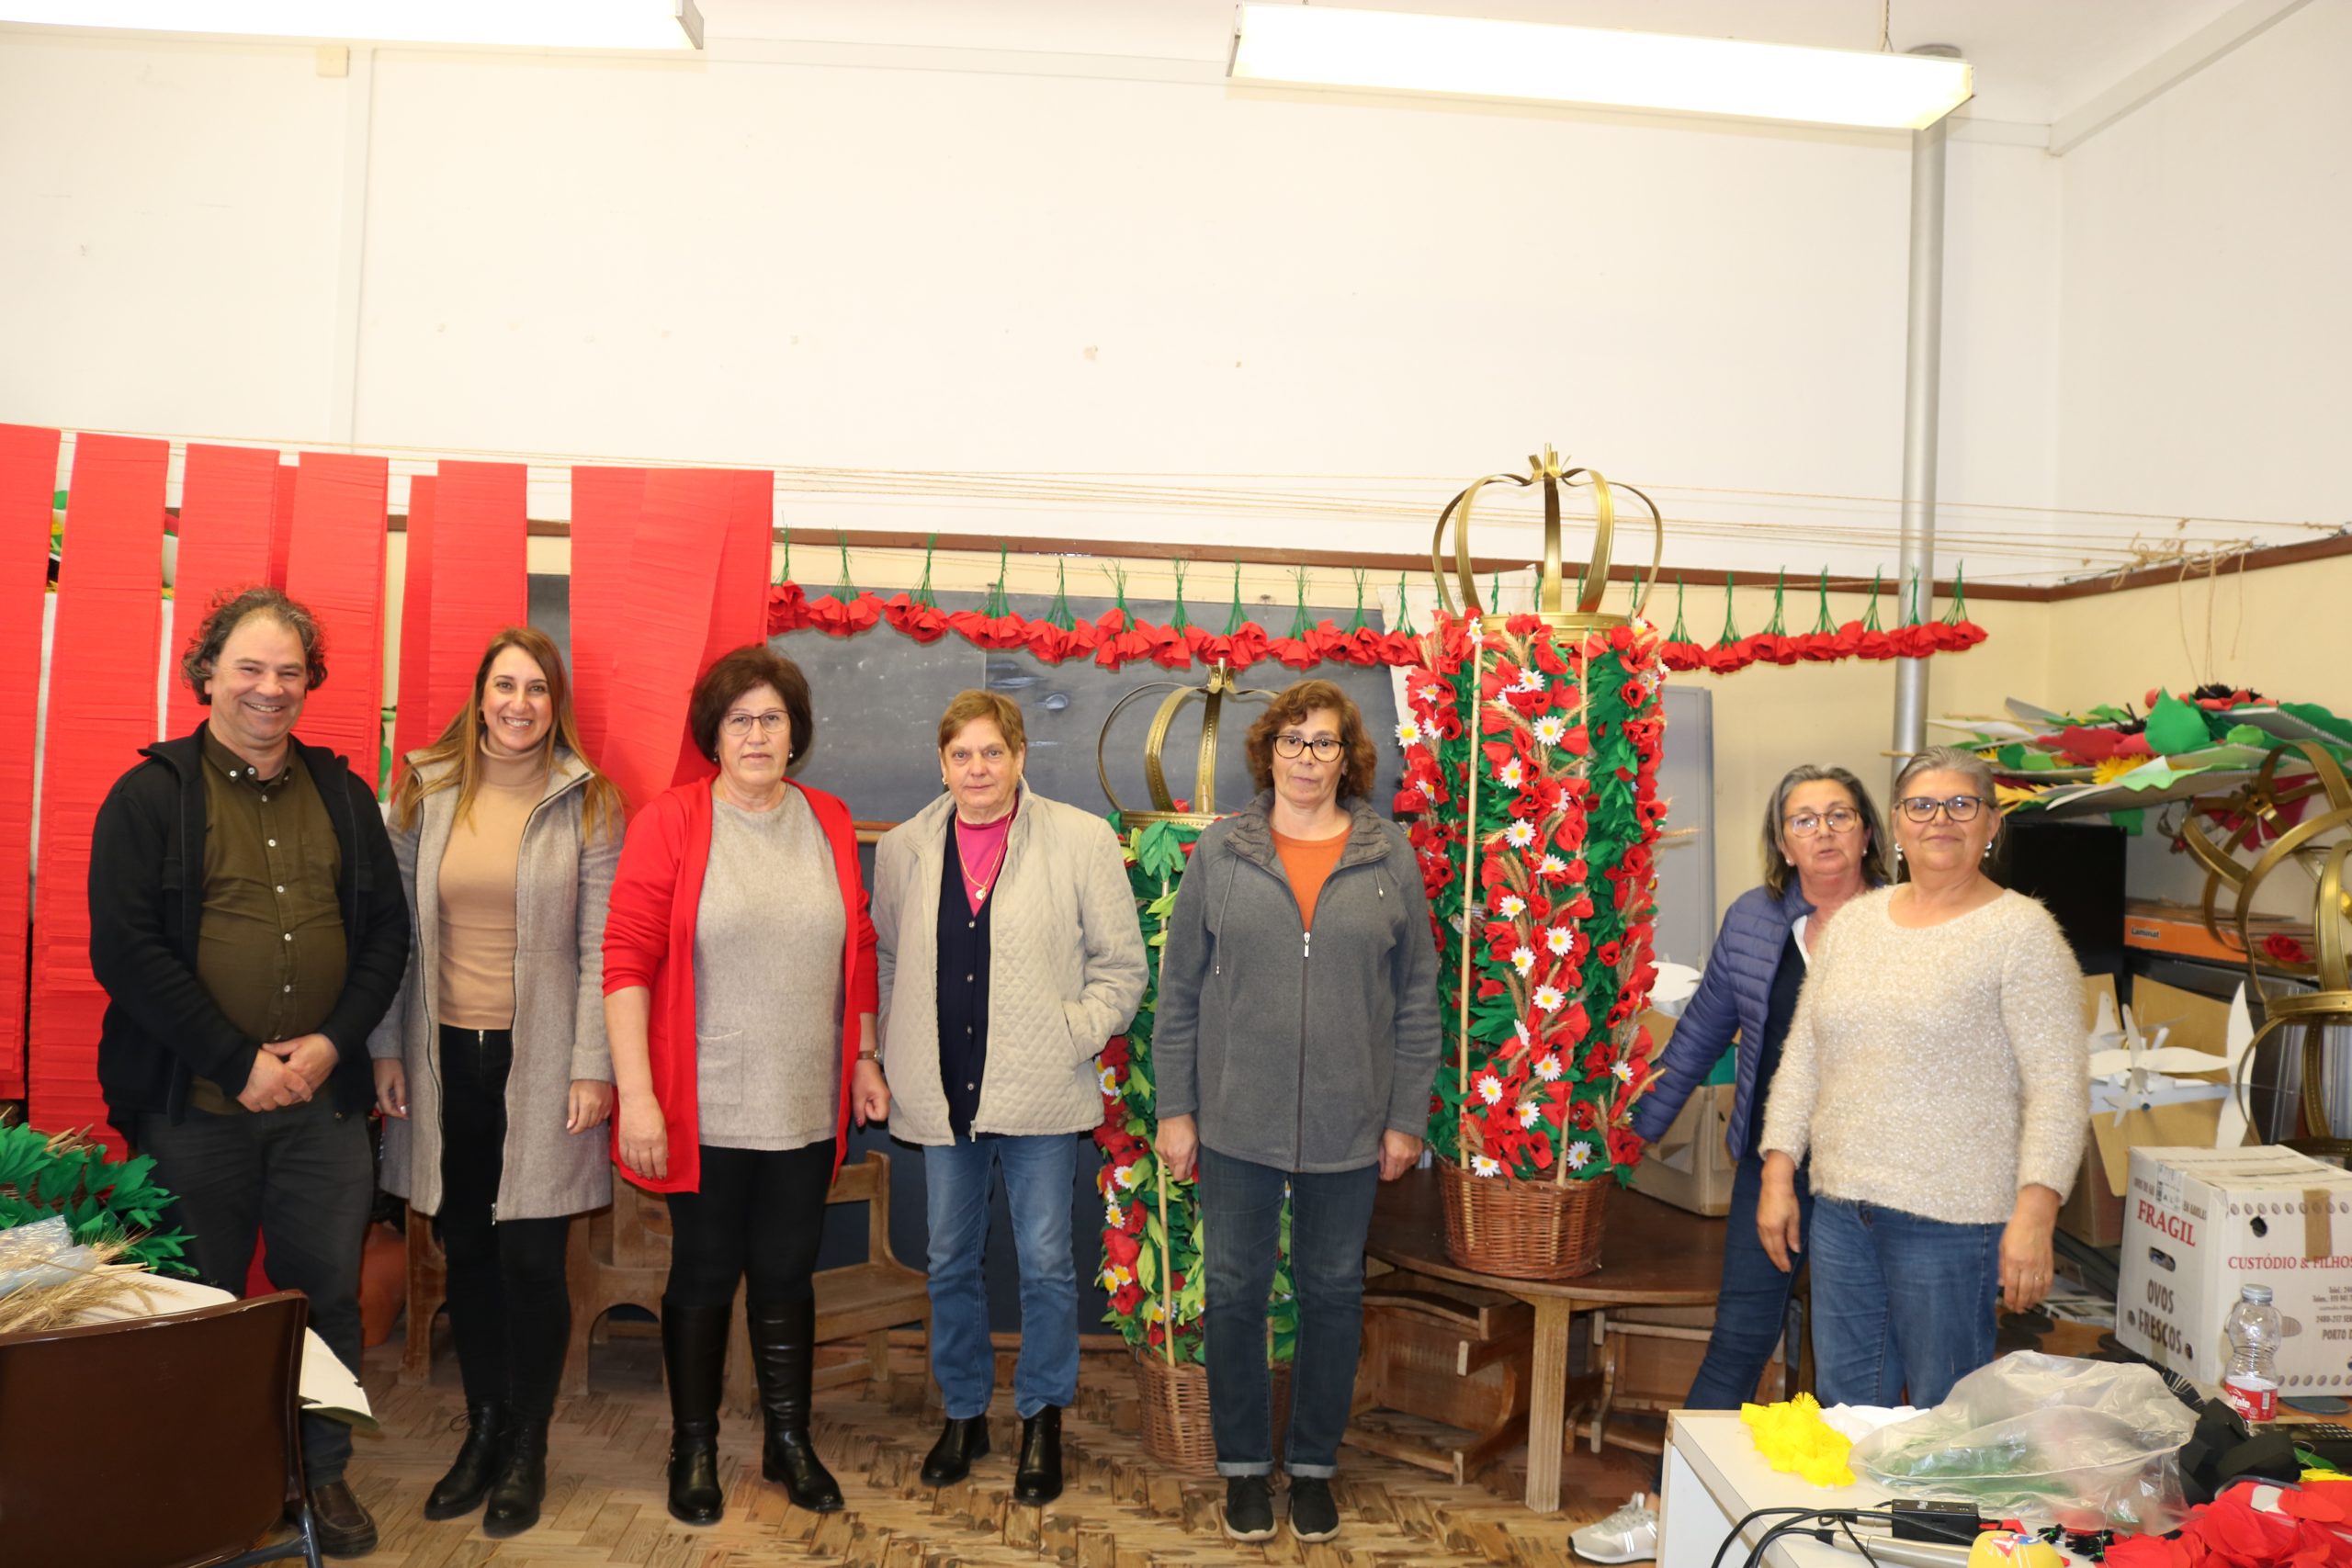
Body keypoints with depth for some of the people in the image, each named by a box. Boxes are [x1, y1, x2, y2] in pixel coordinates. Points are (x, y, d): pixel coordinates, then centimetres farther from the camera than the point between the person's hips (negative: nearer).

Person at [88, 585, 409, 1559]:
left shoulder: (342, 794, 9)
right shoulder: (150, 796, -2)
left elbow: (386, 928, 8)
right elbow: (125, 949, -10)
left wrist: (333, 1041, -7)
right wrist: (238, 1062, -14)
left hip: (324, 1102, 3)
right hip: (192, 1108, -3)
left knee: (327, 1295, 11)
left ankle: (321, 1471, 28)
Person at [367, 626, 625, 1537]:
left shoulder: (588, 804, -3)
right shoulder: (426, 791, 5)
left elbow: (601, 948, -4)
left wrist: (592, 1066, -8)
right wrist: (388, 1049, 4)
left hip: (538, 1063, -3)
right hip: (446, 1056, 3)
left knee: (531, 1259, 2)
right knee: (465, 1253, 12)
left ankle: (527, 1447, 20)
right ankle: (483, 1428, 29)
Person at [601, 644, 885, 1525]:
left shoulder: (829, 823, 5)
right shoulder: (670, 822, -8)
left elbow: (858, 950, 12)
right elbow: (626, 961, -11)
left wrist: (865, 1061, 13)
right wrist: (637, 1095, -15)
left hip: (806, 1107, 3)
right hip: (706, 1111, -3)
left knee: (787, 1275, 15)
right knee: (704, 1278, 11)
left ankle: (789, 1442, 32)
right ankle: (694, 1450, 30)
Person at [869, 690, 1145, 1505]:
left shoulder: (1082, 840, -4)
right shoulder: (903, 848, 6)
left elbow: (1120, 966, 0)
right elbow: (885, 959, 14)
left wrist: (1070, 1036, -9)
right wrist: (898, 1051, 4)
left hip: (1039, 1094, -3)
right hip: (942, 1095, 3)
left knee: (1046, 1263, 5)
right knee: (949, 1261, 14)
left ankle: (1042, 1421, 25)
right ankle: (963, 1414, 33)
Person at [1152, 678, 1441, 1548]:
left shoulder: (1389, 857, 0)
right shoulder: (1220, 852, -1)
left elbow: (1416, 995, 3)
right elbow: (1180, 988, 2)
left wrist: (1407, 1116, 0)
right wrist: (1175, 1109, -1)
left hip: (1348, 1124, 1)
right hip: (1237, 1120, 0)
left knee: (1333, 1294, 12)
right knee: (1236, 1293, 9)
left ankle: (1313, 1466, 30)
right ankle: (1244, 1466, 27)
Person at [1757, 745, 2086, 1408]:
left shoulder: (2021, 932, -6)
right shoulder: (1854, 921, 10)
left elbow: (2059, 1086, -11)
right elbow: (1801, 1054, 12)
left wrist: (2034, 1213, -19)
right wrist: (1778, 1175, 7)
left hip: (1949, 1216, -5)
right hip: (1840, 1207, 5)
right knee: (1845, 1409, 14)